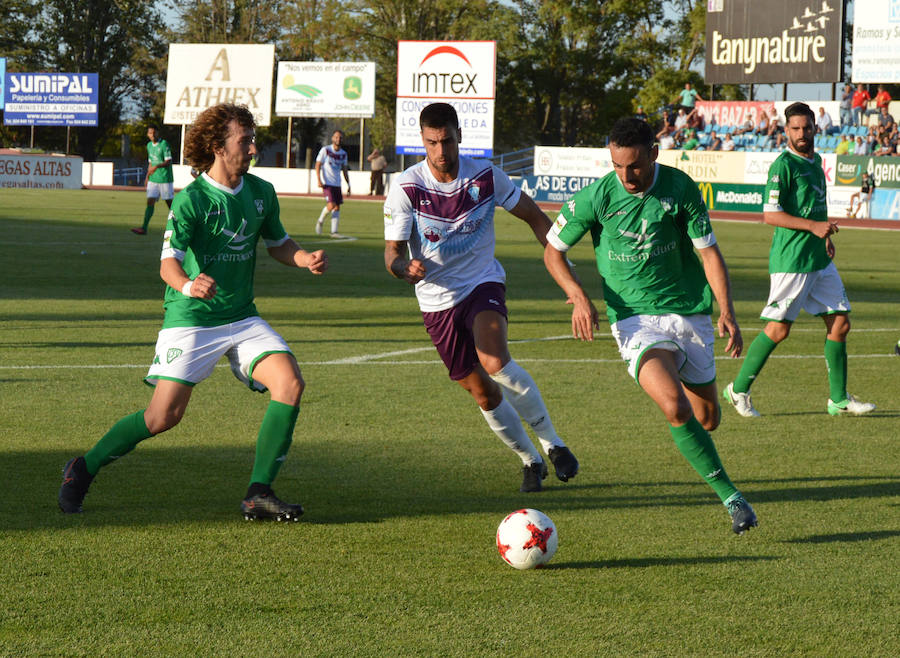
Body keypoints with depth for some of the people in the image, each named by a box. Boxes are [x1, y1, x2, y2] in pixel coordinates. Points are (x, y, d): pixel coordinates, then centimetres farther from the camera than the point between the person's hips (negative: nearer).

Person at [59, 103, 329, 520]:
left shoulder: (261, 193, 5)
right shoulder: (191, 199, -14)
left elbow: (278, 243, 21)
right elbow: (168, 262, -22)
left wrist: (306, 260, 0)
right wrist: (187, 284, -45)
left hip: (241, 317, 6)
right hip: (190, 319, -6)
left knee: (290, 383, -16)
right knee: (164, 415, -10)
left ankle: (258, 494, -10)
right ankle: (82, 471, 13)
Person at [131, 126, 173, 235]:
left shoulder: (164, 144, -10)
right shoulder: (149, 145, 12)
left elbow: (168, 162, -17)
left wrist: (157, 166, -32)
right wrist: (147, 177, 20)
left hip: (165, 179, -6)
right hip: (153, 180, 6)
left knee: (169, 203, 3)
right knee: (150, 202, -5)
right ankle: (144, 228, -11)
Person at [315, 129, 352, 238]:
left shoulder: (343, 154, 10)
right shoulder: (325, 150, -4)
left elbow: (345, 170, 18)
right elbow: (318, 165, -4)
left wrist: (348, 185, 13)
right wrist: (319, 180, -14)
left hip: (337, 184, 5)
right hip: (327, 183, -5)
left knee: (337, 207, 1)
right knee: (331, 205, -17)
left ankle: (334, 232, 5)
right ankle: (320, 221, 9)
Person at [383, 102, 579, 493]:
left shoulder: (486, 176, -9)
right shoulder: (406, 188, -13)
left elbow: (534, 217, 4)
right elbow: (392, 252, -12)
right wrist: (406, 268, -36)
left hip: (483, 284, -1)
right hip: (437, 300, 1)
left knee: (494, 361, -29)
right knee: (482, 393, 4)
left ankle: (551, 442, -12)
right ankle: (530, 460, 28)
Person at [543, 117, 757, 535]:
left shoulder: (680, 188, -7)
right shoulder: (596, 197, -10)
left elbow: (708, 250, -2)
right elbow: (553, 250, 3)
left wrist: (727, 311, -13)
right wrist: (579, 297, -12)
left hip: (690, 313, 3)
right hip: (634, 319, -2)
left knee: (707, 418, 12)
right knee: (675, 406, -26)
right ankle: (730, 497, -15)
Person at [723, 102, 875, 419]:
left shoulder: (815, 160, 13)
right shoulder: (784, 165, -13)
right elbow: (770, 215, -19)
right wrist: (813, 226, -23)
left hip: (819, 260, 8)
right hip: (791, 259, -8)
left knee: (840, 323, 5)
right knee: (778, 329, -4)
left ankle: (838, 399, 12)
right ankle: (739, 389, 10)